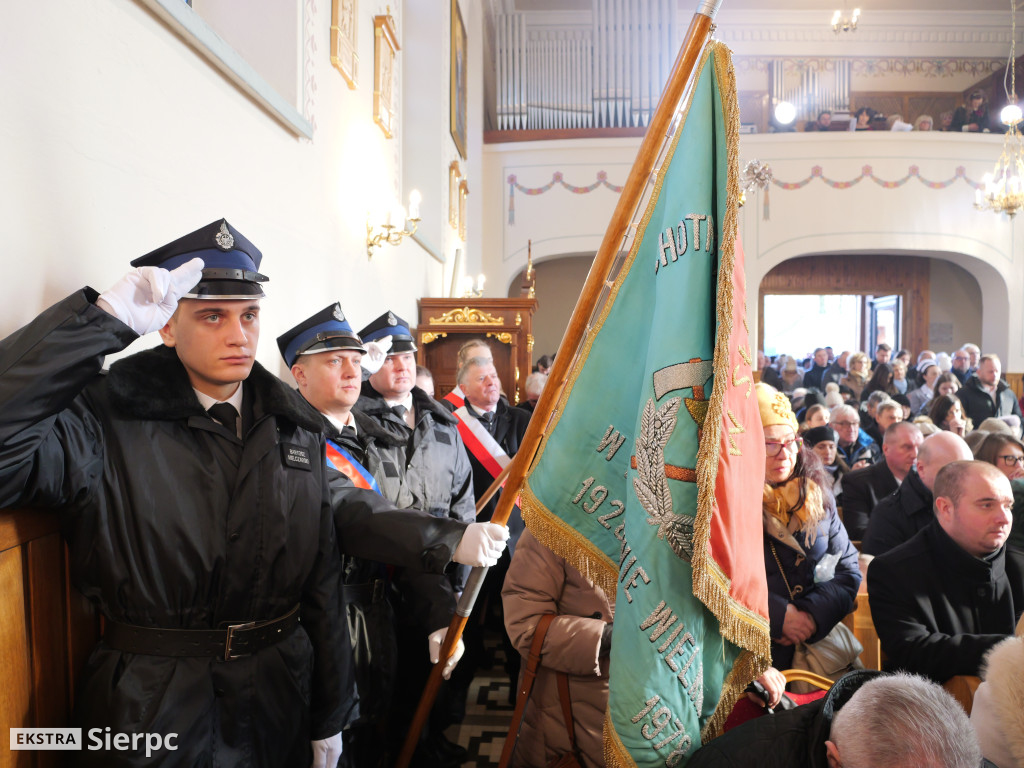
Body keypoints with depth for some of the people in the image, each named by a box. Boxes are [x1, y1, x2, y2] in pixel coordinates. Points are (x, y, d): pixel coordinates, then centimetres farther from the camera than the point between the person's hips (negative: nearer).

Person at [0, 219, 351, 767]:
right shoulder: (108, 420, -13)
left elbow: (322, 586, 2)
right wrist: (105, 319, -29)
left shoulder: (295, 431, 0)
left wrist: (331, 720, 6)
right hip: (150, 715, -3)